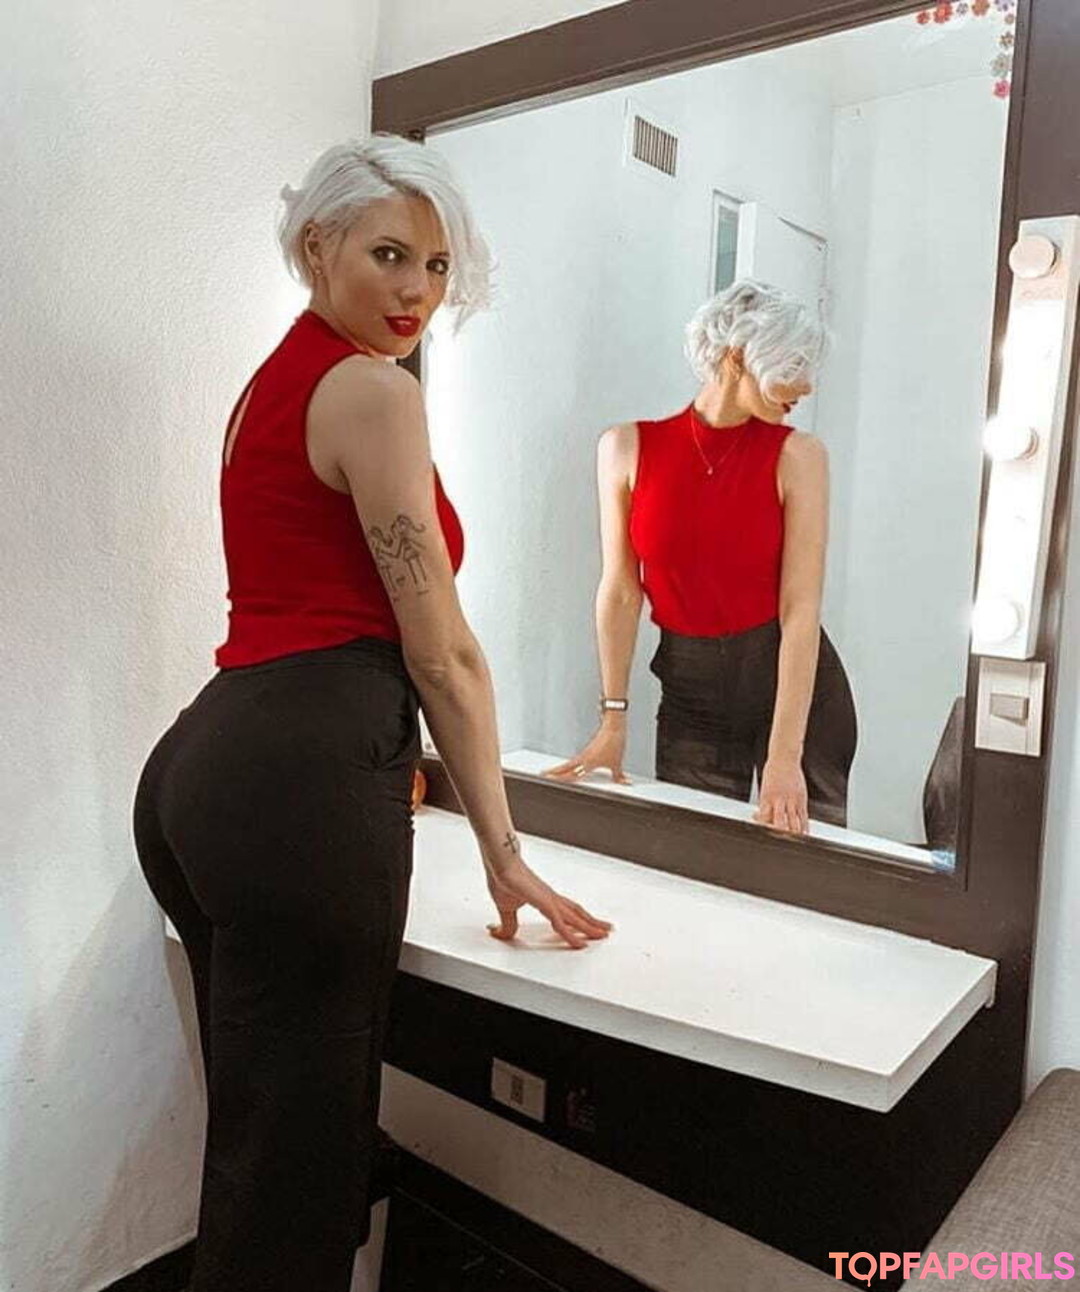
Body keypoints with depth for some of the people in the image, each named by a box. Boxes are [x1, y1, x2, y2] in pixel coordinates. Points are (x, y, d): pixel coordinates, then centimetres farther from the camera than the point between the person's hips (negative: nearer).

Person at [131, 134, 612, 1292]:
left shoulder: (272, 381, 21)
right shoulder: (370, 389, -7)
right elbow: (440, 650, -10)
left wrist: (377, 765, 36)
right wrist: (502, 851, -2)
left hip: (204, 763, 10)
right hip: (300, 782, -10)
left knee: (254, 1126, 21)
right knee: (295, 1150, 4)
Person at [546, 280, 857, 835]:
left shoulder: (797, 456, -8)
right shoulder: (628, 448, -5)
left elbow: (800, 608, -14)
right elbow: (620, 590, -4)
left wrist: (785, 756, -20)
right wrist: (614, 721, -8)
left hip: (794, 680, 0)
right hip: (690, 689, 1)